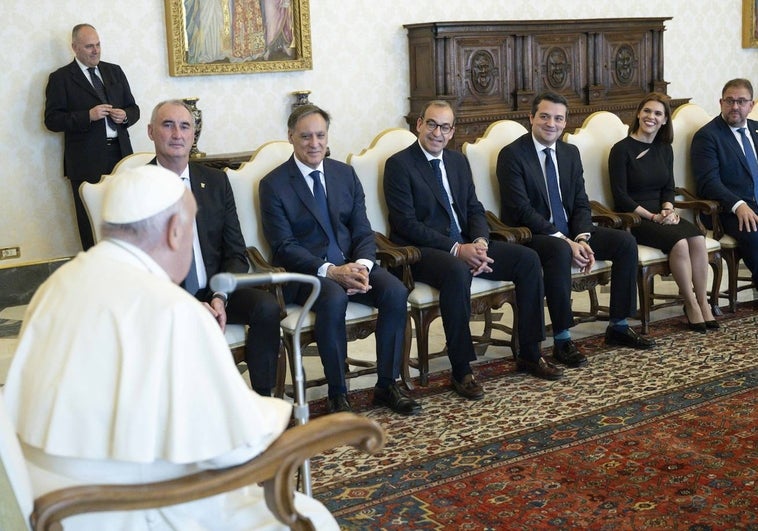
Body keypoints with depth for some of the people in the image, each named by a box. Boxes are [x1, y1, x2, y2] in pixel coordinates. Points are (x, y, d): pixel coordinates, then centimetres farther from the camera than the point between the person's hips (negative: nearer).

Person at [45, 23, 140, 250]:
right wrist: (88, 116, -18)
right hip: (86, 161, -3)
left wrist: (125, 116, -6)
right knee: (91, 219, 3)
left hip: (120, 154, 4)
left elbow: (133, 108, 18)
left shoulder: (114, 71, 14)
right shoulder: (60, 78, 1)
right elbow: (52, 120, -6)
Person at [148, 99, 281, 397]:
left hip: (214, 292, 3)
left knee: (267, 307, -24)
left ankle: (262, 400, -9)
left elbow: (236, 253, 6)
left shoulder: (216, 181, 8)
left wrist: (220, 298, -13)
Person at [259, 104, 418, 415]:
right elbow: (284, 247, -9)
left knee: (396, 291, -22)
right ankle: (337, 395, -20)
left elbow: (363, 231, 8)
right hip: (305, 272, -4)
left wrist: (362, 266, -14)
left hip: (351, 264, 5)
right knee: (334, 299, -36)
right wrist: (330, 271, -22)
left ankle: (387, 386, -9)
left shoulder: (345, 174, 12)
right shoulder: (273, 185, -2)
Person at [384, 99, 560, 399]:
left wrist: (479, 242, -9)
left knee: (527, 259, -9)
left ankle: (529, 354, 1)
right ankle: (460, 371, -26)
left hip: (465, 245, 7)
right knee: (457, 272, -39)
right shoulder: (399, 164, -6)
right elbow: (406, 223, -14)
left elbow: (474, 209, 14)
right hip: (423, 251, -7)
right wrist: (456, 249, -21)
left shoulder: (458, 161, 16)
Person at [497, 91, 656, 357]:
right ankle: (562, 340, -26)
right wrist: (563, 240, -24)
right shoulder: (511, 155, -11)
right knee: (560, 252, -38)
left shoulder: (570, 152, 10)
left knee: (626, 242, -8)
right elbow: (521, 209, -19)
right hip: (530, 234, -7)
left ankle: (618, 327, 3)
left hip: (570, 232, 7)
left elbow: (581, 203, 8)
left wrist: (582, 239, -11)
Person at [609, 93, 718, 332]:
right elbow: (620, 196, -11)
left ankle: (703, 302, -14)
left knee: (698, 238, -23)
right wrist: (652, 216, -16)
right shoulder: (622, 150, -7)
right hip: (633, 218, -6)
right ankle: (691, 305, -14)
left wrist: (668, 209, -8)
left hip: (661, 215, 6)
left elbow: (668, 188, 14)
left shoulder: (665, 149, 12)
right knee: (679, 242, -29)